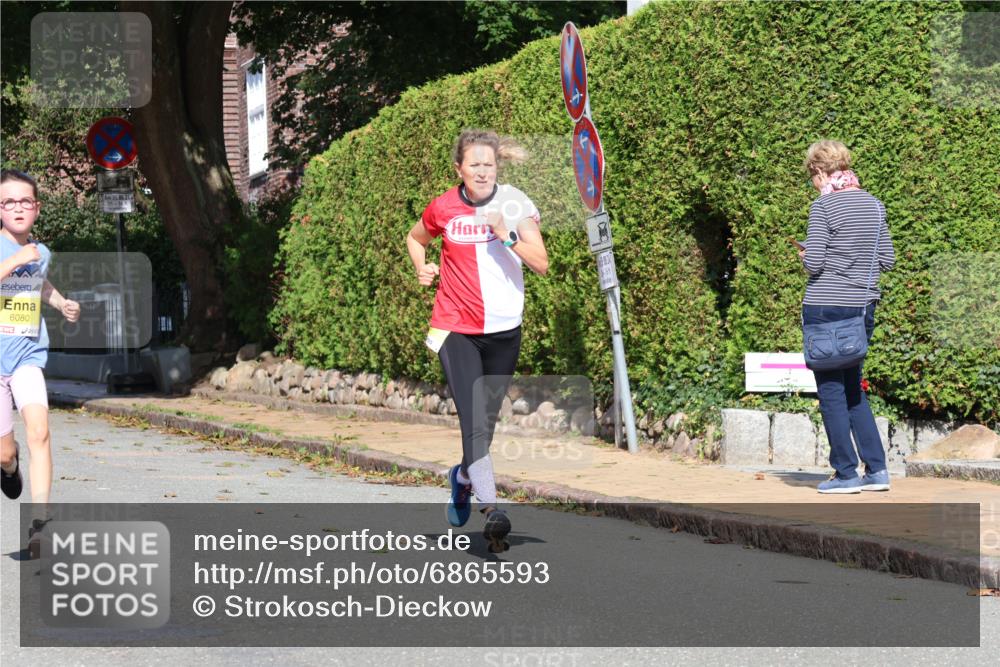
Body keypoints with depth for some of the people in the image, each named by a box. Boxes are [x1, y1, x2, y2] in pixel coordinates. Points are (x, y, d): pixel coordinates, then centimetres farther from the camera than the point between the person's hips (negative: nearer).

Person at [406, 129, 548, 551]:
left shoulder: (515, 204, -5)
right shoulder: (443, 209, -3)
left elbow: (541, 264, -13)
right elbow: (415, 239, 19)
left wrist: (507, 234, -26)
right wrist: (422, 268, 2)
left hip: (504, 330, 2)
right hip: (456, 328, -2)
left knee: (487, 420, 14)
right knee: (474, 420, -17)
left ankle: (464, 476, 44)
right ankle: (492, 512, -23)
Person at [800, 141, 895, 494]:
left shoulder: (823, 206, -12)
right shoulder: (875, 205, 7)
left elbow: (813, 262, -15)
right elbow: (887, 259, 9)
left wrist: (805, 256, 6)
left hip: (826, 307, -6)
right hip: (863, 306, 7)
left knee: (831, 392, 3)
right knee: (853, 389, 17)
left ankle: (846, 473, 6)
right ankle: (877, 469, 14)